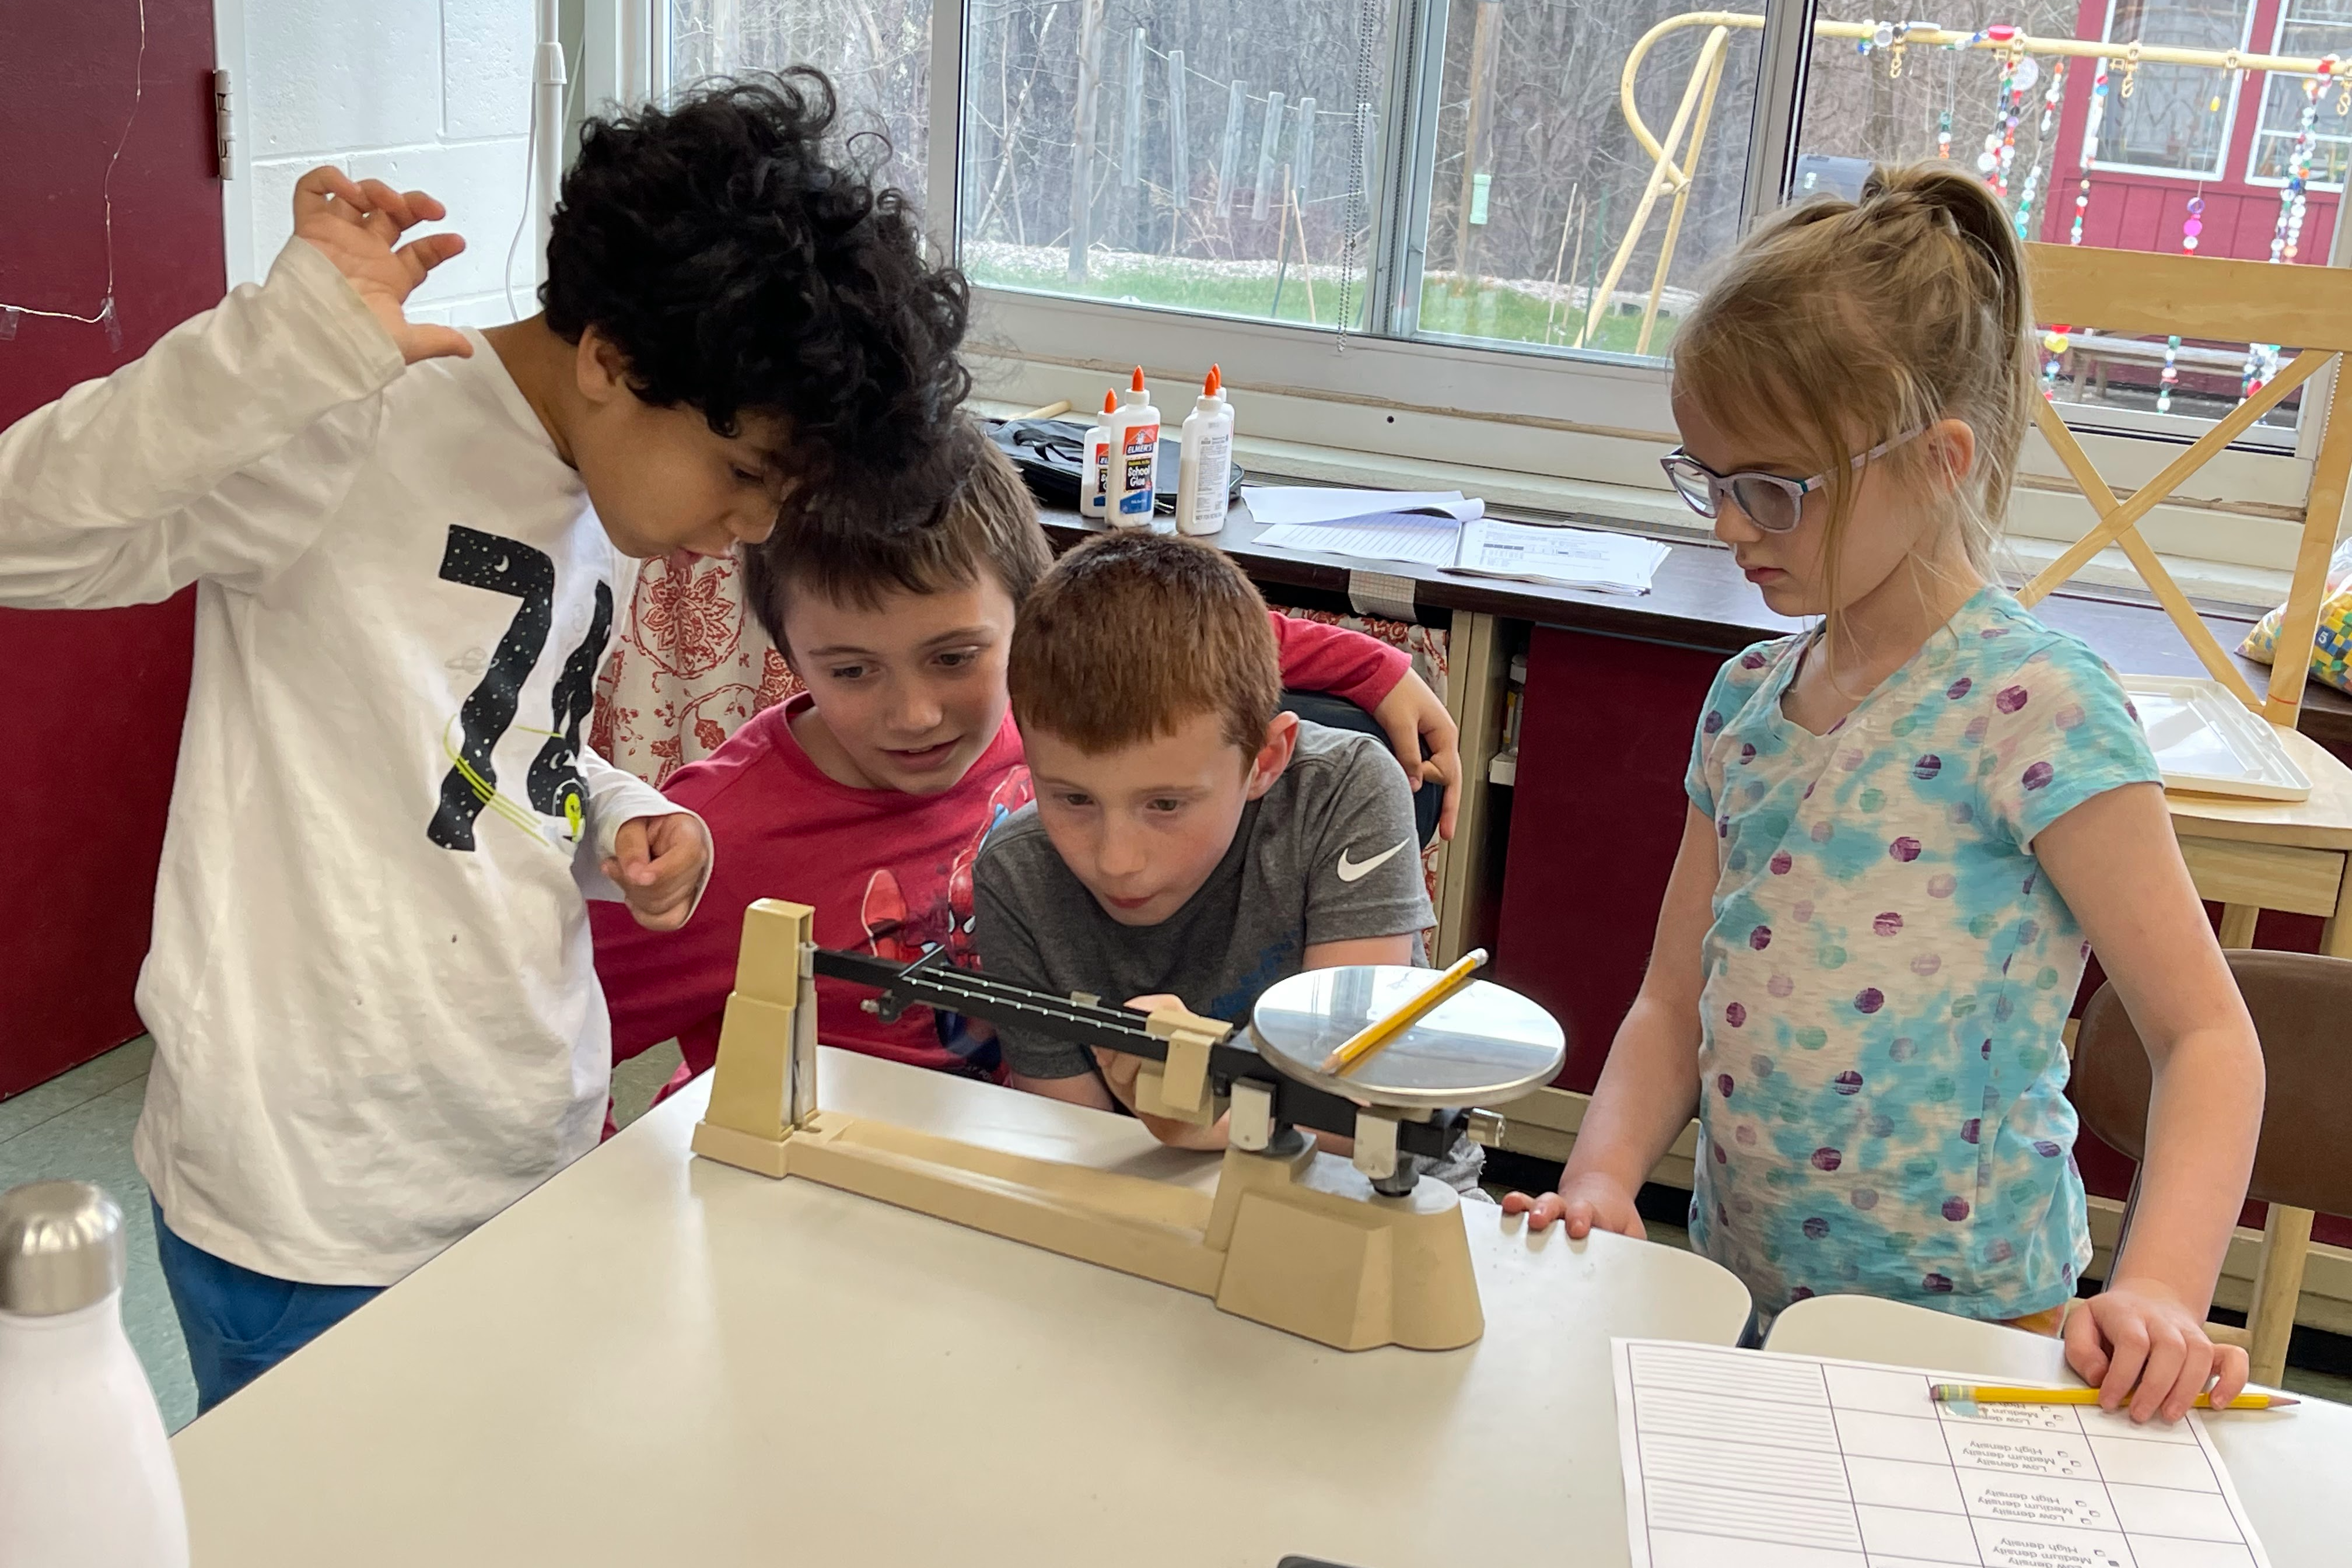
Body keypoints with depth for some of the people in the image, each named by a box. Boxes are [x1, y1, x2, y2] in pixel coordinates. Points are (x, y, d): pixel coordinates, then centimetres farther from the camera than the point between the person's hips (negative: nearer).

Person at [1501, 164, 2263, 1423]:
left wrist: (2159, 1292, -26)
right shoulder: (1747, 700, 6)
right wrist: (1603, 1181, -8)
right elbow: (1676, 1002, 8)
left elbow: (2206, 1036, -13)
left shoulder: (2032, 709, -14)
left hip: (1958, 1331, -5)